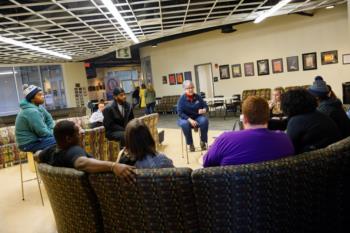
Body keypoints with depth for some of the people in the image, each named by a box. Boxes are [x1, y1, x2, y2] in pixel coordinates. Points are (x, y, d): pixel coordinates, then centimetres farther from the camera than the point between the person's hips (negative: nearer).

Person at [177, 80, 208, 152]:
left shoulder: (198, 97, -2)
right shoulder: (182, 98, -11)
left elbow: (205, 106, 5)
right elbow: (180, 113, -16)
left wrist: (204, 110, -21)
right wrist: (190, 120, -28)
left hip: (197, 117, 2)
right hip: (185, 118, -2)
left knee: (204, 121, -30)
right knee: (185, 124, -36)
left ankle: (203, 142, -10)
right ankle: (190, 144, -15)